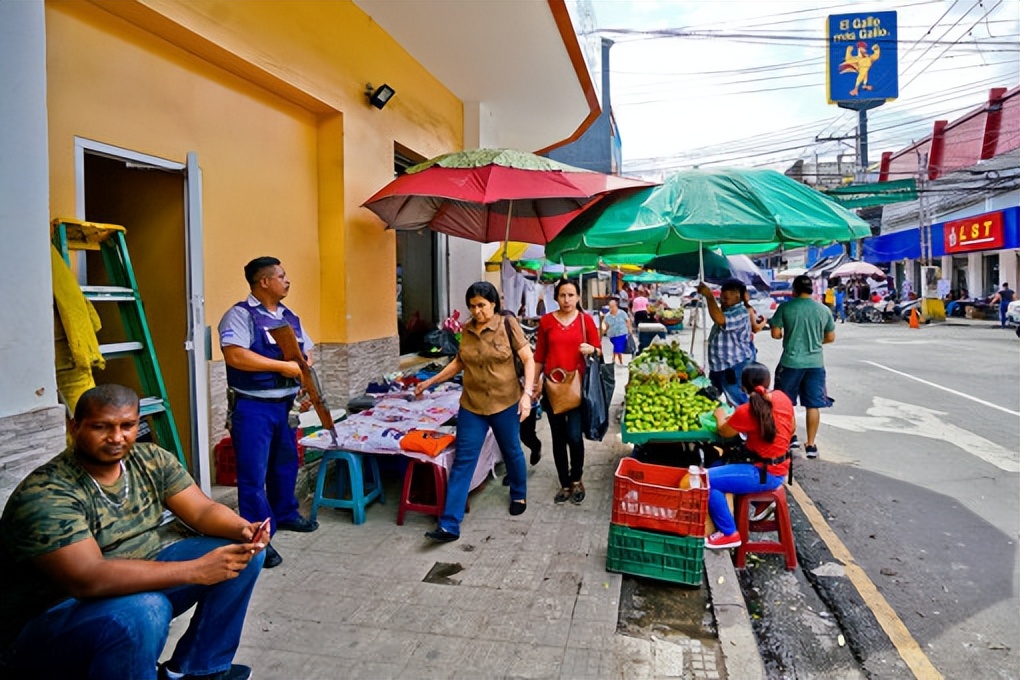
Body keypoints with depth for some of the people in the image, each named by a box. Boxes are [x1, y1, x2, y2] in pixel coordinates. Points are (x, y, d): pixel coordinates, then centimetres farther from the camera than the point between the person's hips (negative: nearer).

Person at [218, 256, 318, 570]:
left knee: (286, 463, 20)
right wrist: (282, 366, -22)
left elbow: (306, 354, 18)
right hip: (252, 407, -7)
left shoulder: (290, 317, 11)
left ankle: (285, 514, 39)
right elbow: (234, 355, -25)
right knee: (254, 474, -2)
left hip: (285, 404, 8)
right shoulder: (240, 314, -12)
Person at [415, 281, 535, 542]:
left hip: (505, 402, -3)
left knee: (512, 452, 17)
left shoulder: (507, 325, -9)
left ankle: (519, 496, 46)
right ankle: (449, 525, 1)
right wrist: (431, 381, 13)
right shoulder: (467, 329, 3)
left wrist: (527, 393, -20)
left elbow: (528, 359, -9)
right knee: (462, 461, -1)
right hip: (472, 404, 3)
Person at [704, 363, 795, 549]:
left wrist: (720, 415, 14)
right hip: (780, 468, 8)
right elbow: (792, 428, 14)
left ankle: (729, 534, -3)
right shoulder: (783, 398, -3)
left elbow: (724, 432, -5)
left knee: (706, 480, -11)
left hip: (765, 474, -8)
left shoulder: (746, 411, -24)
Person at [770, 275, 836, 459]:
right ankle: (811, 445, 11)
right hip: (815, 363, 3)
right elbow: (831, 337, 9)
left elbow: (776, 334, -7)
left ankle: (790, 437, 19)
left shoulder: (785, 307, -7)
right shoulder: (823, 310, 3)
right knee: (813, 405, 7)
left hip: (791, 362, -2)